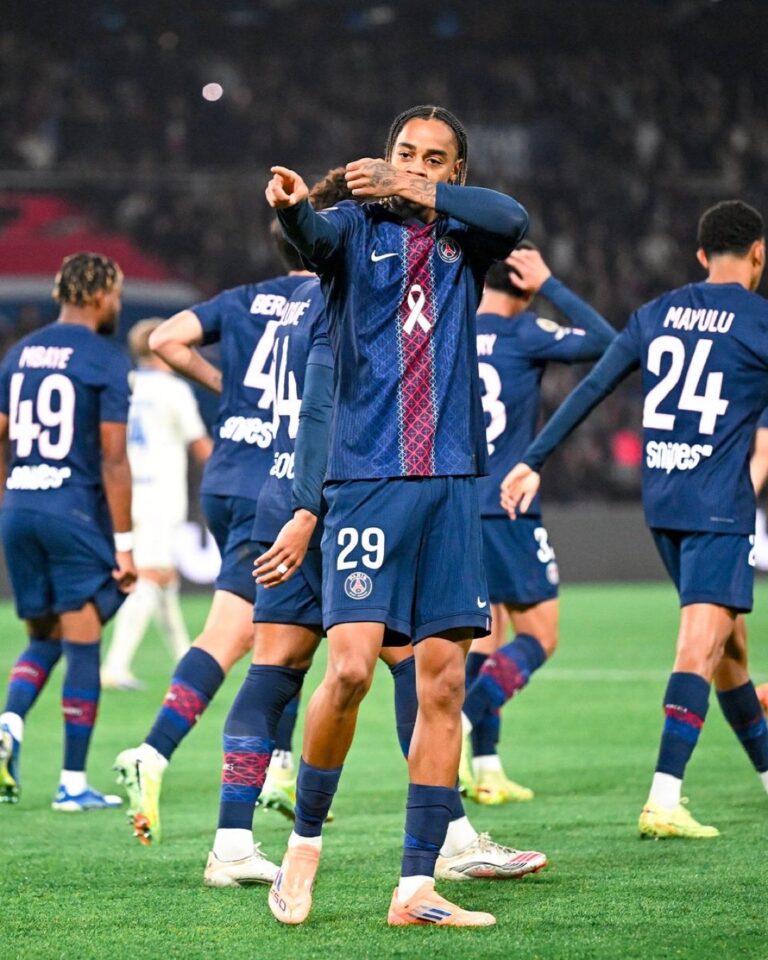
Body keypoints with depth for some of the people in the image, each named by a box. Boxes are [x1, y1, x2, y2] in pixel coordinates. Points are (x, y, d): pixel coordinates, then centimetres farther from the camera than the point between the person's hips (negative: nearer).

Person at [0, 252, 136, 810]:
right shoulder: (106, 361, -7)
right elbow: (113, 459, -11)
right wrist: (124, 543, -8)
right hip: (76, 513, -6)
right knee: (82, 647, 1)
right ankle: (73, 783, 2)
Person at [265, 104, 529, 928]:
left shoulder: (462, 240, 13)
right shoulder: (358, 228, 5)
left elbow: (512, 221, -10)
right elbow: (316, 239, -19)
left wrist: (419, 192, -24)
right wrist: (292, 209, -42)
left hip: (450, 487, 3)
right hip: (367, 480, -3)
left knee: (443, 681, 1)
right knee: (350, 667, -15)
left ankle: (416, 887, 5)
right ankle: (304, 838, 7)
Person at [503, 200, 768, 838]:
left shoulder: (657, 314, 11)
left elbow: (590, 391, 9)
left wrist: (533, 462, 11)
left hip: (661, 500, 7)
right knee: (702, 646, -12)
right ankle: (663, 801, -23)